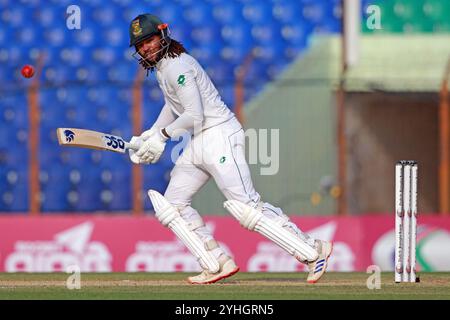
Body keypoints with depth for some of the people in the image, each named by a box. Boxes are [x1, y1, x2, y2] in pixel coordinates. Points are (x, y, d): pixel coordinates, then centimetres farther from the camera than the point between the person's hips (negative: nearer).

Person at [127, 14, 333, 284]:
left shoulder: (177, 66, -15)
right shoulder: (163, 66, 16)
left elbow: (194, 115, -20)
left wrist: (163, 135, -8)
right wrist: (148, 137, 23)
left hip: (219, 134, -11)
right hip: (198, 143, 11)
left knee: (246, 206, -17)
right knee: (172, 204, 9)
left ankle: (313, 250, -16)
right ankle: (217, 264, 5)